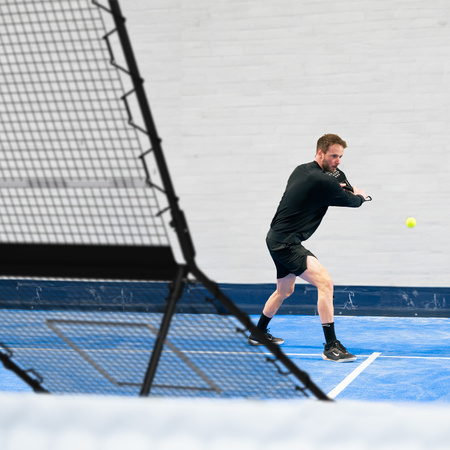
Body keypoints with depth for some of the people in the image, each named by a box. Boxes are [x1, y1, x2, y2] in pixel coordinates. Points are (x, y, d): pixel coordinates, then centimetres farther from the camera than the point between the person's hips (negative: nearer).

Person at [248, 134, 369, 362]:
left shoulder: (301, 170, 8)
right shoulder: (322, 181, -20)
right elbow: (354, 201, -7)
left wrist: (344, 187, 8)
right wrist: (360, 196, 17)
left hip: (278, 239, 11)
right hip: (286, 243, -11)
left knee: (285, 290, 29)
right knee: (325, 281, -21)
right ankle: (331, 346, -24)